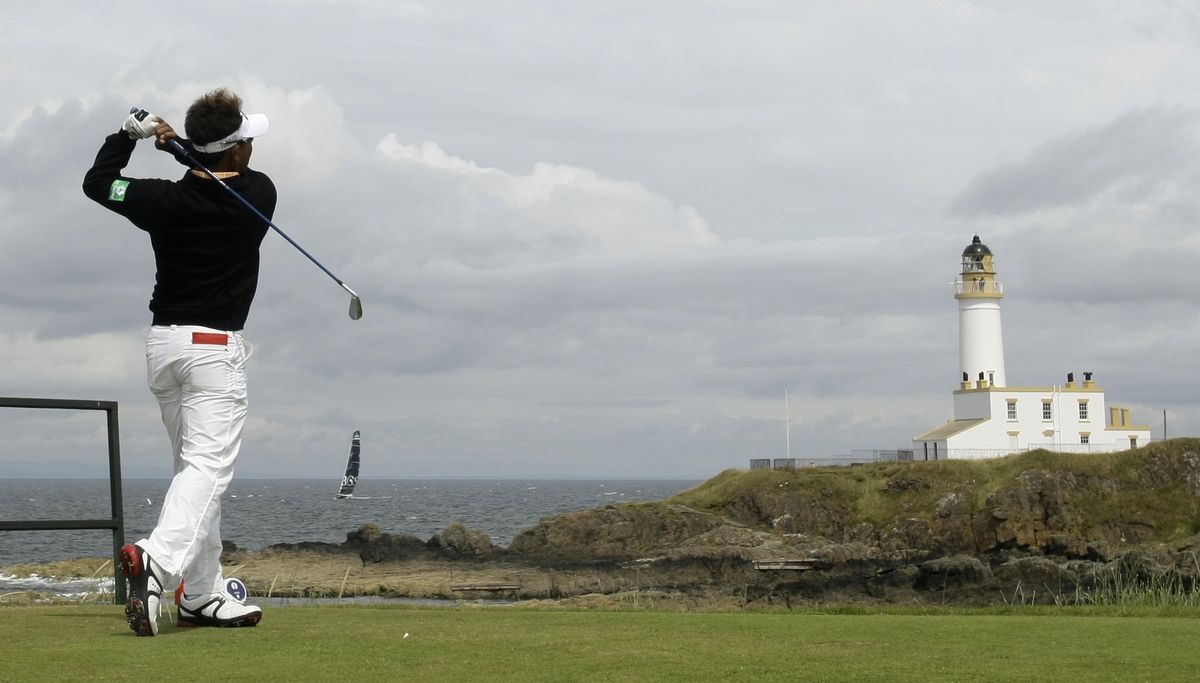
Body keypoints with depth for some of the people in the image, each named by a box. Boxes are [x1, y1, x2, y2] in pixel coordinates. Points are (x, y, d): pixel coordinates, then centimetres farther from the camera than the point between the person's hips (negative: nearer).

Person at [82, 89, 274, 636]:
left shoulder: (165, 200, -2)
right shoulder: (258, 194, -7)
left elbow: (96, 182, 14)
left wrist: (130, 133, 15)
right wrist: (182, 148, 5)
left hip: (162, 344, 5)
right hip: (216, 346, -5)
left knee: (194, 466, 14)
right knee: (207, 469, -13)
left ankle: (201, 596, 15)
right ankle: (157, 559, -37)